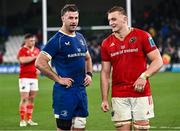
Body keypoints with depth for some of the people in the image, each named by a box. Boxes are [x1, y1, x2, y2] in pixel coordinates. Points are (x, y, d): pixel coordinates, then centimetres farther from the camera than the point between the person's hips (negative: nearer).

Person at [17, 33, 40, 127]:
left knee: (32, 99, 8)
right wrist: (34, 57, -22)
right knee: (24, 99, -8)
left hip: (34, 78, 6)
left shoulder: (37, 50, 12)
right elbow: (23, 60, -27)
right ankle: (22, 120, -4)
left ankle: (29, 119, 15)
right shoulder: (22, 50, -7)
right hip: (24, 78, -6)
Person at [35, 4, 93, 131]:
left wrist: (89, 74, 11)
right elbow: (40, 63, -17)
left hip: (82, 90, 7)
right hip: (65, 92, -7)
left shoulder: (80, 38, 14)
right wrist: (58, 79, -16)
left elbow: (87, 58, 30)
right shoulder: (57, 40, -10)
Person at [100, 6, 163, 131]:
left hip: (141, 93, -2)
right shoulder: (107, 43, 8)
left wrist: (144, 76, -19)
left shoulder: (142, 36, -2)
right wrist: (104, 99, 5)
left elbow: (158, 61, -3)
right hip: (119, 96, 2)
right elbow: (105, 72, 11)